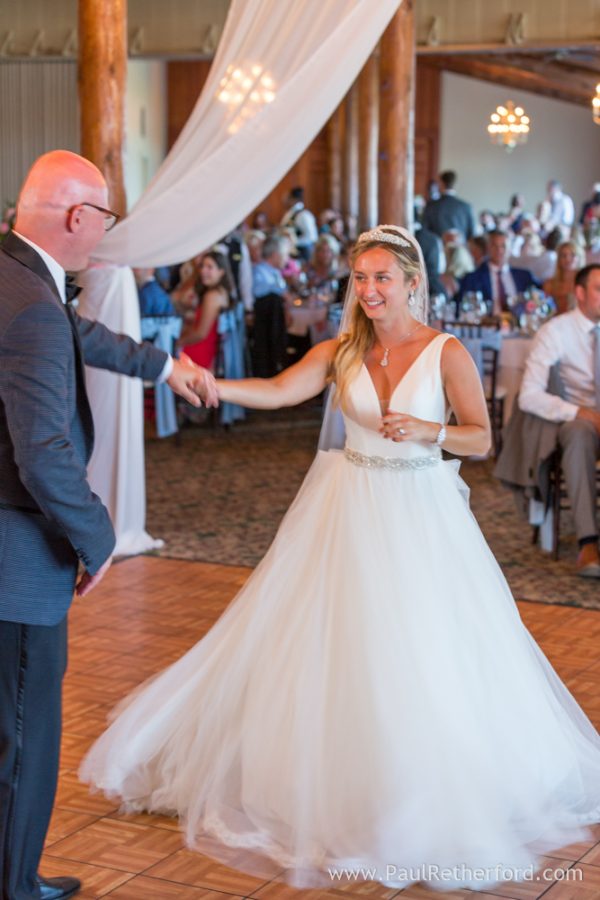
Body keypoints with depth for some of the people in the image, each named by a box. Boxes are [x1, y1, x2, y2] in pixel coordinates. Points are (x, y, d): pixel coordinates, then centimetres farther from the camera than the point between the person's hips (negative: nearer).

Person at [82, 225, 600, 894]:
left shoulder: (447, 354, -6)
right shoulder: (341, 352, 0)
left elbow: (482, 439, -5)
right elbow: (277, 392, -13)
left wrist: (428, 429, -22)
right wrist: (210, 385, -28)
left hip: (420, 512, -2)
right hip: (350, 510, 2)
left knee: (430, 653, 1)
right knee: (332, 646, 5)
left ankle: (434, 797, 21)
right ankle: (331, 785, 21)